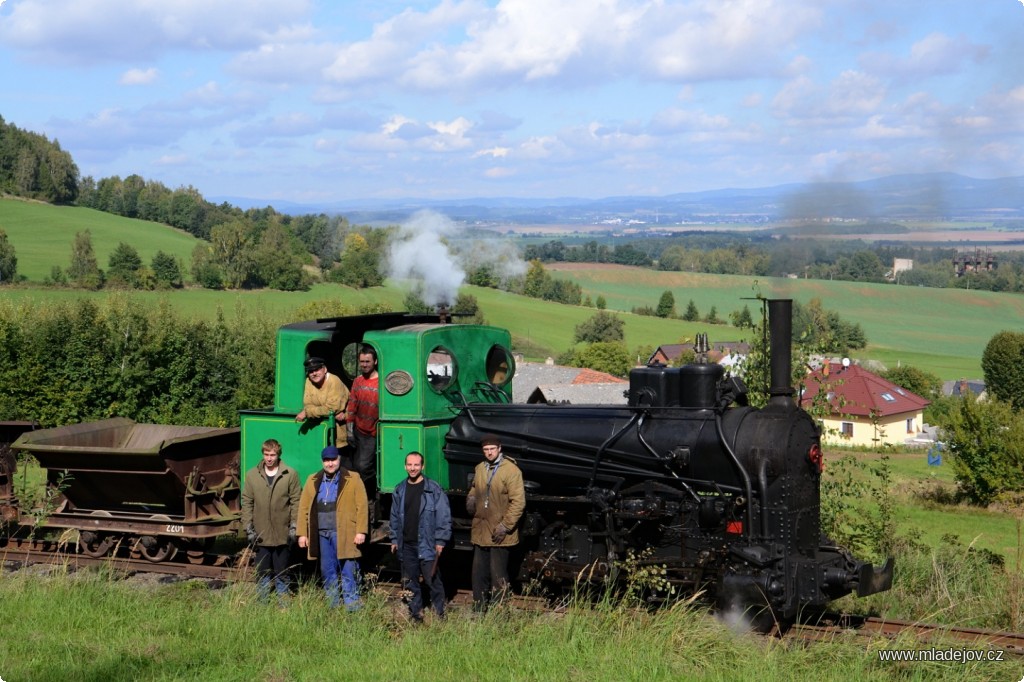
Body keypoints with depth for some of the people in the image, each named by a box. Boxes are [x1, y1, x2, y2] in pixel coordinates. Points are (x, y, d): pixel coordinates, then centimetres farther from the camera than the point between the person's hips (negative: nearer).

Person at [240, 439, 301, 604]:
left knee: (281, 573, 7)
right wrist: (248, 528, 0)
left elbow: (296, 502, 1)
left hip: (282, 534, -1)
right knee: (262, 573, 7)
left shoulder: (290, 475, -1)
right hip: (261, 534, 1)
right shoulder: (252, 475, 4)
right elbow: (247, 503, 6)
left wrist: (294, 526, -4)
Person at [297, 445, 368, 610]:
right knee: (327, 572, 10)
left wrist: (361, 531, -10)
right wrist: (302, 533, 4)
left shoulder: (353, 479, 1)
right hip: (321, 534, 4)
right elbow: (303, 508, 10)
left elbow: (362, 507, -3)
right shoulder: (313, 481, 12)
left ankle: (352, 607, 0)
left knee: (348, 573, -4)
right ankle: (331, 607, 18)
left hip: (344, 534, -4)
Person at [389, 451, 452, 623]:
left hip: (426, 544, -5)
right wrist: (394, 539, 13)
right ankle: (415, 615, 17)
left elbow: (444, 516, -6)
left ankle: (439, 615, 4)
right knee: (410, 583, 9)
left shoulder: (433, 489, -5)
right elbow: (395, 516, 17)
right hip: (406, 545, 5)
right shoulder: (400, 490, 11)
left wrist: (440, 540, -10)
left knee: (433, 581, -4)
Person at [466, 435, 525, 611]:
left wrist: (505, 526, -16)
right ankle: (478, 611, 21)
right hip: (480, 531, 6)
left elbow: (518, 501, -13)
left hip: (499, 534, -6)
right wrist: (471, 499, 5)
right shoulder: (480, 468, 9)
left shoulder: (511, 470, -11)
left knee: (498, 576, -1)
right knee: (479, 574, 12)